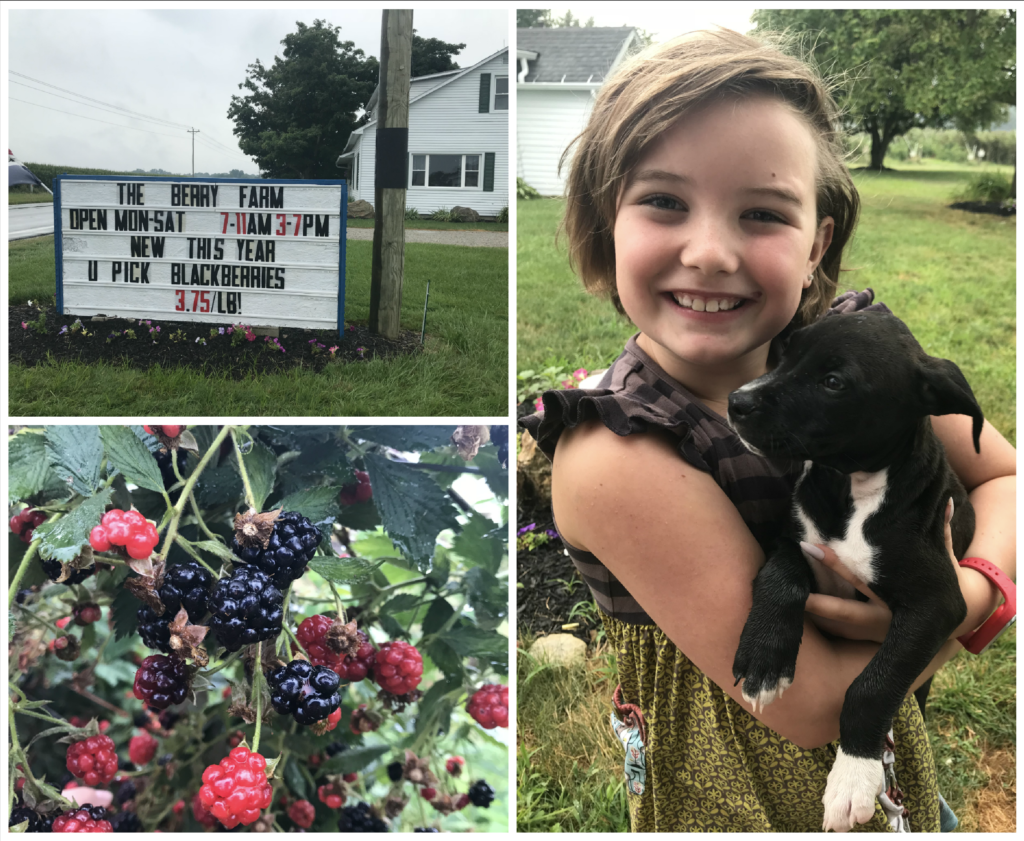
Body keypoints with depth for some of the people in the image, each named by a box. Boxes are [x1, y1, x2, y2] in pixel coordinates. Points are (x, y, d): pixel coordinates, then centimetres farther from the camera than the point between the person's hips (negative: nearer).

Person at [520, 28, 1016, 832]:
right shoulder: (615, 461, -32)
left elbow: (1007, 478, -4)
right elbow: (809, 704, -28)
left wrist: (972, 590, -24)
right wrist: (955, 614, -17)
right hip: (735, 785, -5)